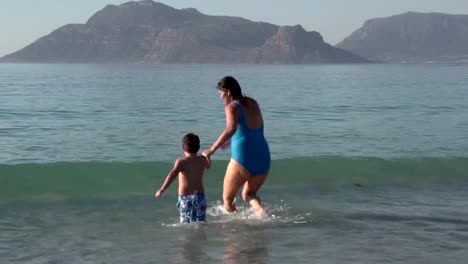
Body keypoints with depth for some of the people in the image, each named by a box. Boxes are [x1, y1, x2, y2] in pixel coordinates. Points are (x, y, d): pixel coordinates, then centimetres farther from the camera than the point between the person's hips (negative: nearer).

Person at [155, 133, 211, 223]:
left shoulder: (181, 161, -6)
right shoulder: (202, 160, 6)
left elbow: (172, 175, -20)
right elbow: (208, 165, 30)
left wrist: (161, 190, -21)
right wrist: (207, 156, 52)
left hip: (184, 198, -2)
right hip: (199, 196, 2)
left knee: (185, 223, 3)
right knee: (200, 222, 3)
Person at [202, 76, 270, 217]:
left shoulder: (232, 107, -8)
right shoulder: (253, 103, 14)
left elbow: (231, 129, -29)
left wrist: (212, 149, -30)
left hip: (242, 159, -7)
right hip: (264, 158, 7)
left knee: (227, 199, 14)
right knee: (248, 194, 25)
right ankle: (260, 210, -3)